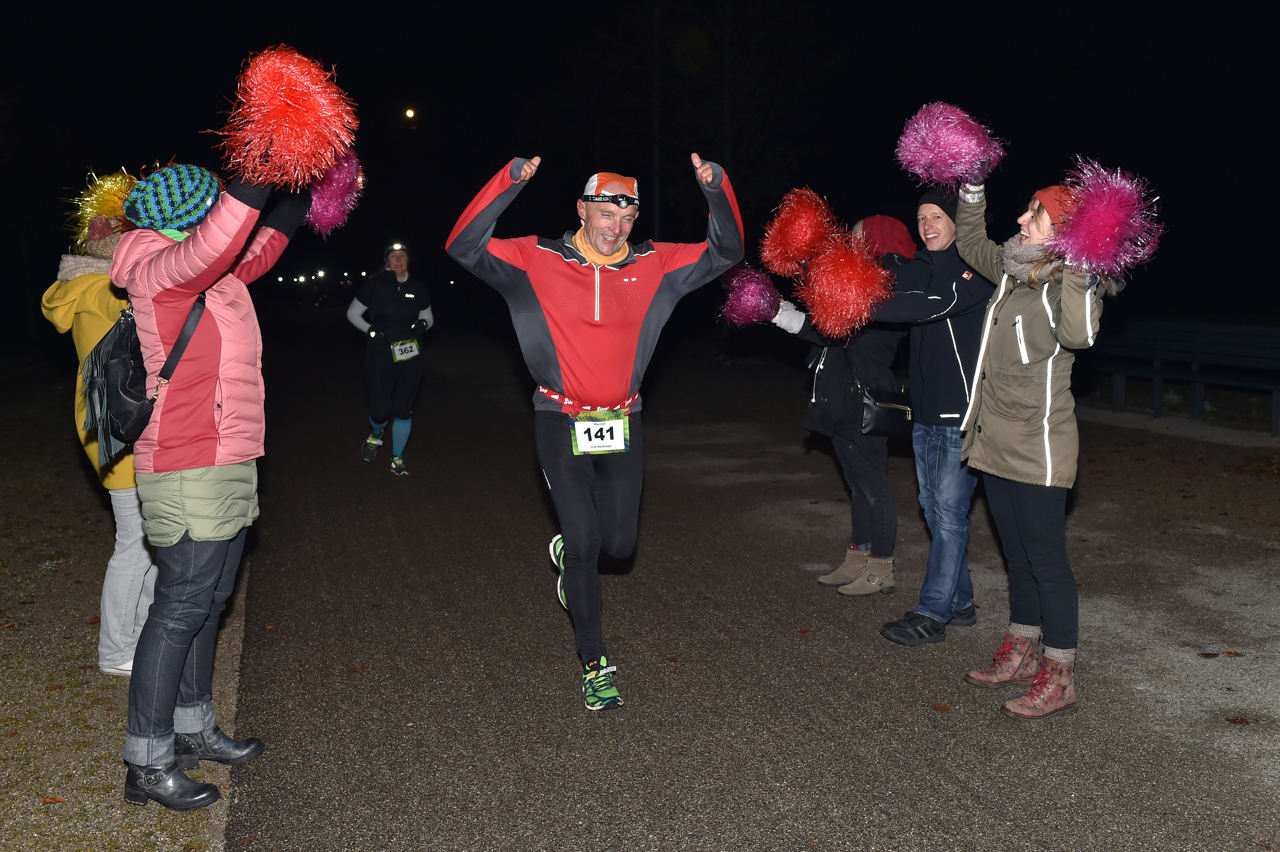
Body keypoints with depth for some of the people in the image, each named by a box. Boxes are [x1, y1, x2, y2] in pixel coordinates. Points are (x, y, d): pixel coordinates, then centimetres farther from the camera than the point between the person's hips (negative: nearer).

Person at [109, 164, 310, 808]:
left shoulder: (218, 273, 12)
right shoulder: (162, 271, -15)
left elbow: (263, 243, 29)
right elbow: (215, 243, -36)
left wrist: (309, 192, 22)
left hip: (225, 468, 10)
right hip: (189, 472, -10)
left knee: (206, 601, 17)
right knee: (181, 608, -4)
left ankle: (193, 730, 31)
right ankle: (148, 765, 6)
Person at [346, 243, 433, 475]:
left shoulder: (417, 287, 3)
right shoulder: (375, 285, -5)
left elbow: (429, 317, 16)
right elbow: (352, 313, 3)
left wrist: (423, 323, -7)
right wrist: (370, 330, -12)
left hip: (409, 356, 2)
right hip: (380, 354, -2)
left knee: (404, 410, 3)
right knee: (380, 411, -5)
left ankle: (397, 459, 19)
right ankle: (376, 435, 32)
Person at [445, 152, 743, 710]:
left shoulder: (654, 266, 2)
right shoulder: (537, 261, -7)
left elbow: (725, 252, 5)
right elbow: (464, 247, -15)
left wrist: (717, 190, -11)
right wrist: (509, 183, -26)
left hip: (622, 424, 3)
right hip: (561, 424, -3)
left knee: (619, 544, 6)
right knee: (585, 545, -3)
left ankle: (570, 551, 44)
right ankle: (595, 664, 13)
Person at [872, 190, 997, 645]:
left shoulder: (976, 269, -10)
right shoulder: (923, 266, 15)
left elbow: (935, 304, -24)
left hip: (962, 412, -8)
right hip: (926, 412, 8)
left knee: (949, 511, -5)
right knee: (934, 507, 13)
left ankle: (932, 615, -1)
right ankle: (959, 603, 25)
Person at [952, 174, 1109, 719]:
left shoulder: (1069, 283, -15)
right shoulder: (1012, 270, 8)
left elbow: (1078, 335, -37)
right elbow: (971, 244, 28)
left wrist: (1076, 270, -35)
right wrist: (972, 190, 19)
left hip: (1039, 446, -8)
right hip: (995, 441, 9)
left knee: (1045, 559, -1)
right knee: (1017, 553, 19)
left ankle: (1058, 679, 10)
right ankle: (1021, 654, 33)